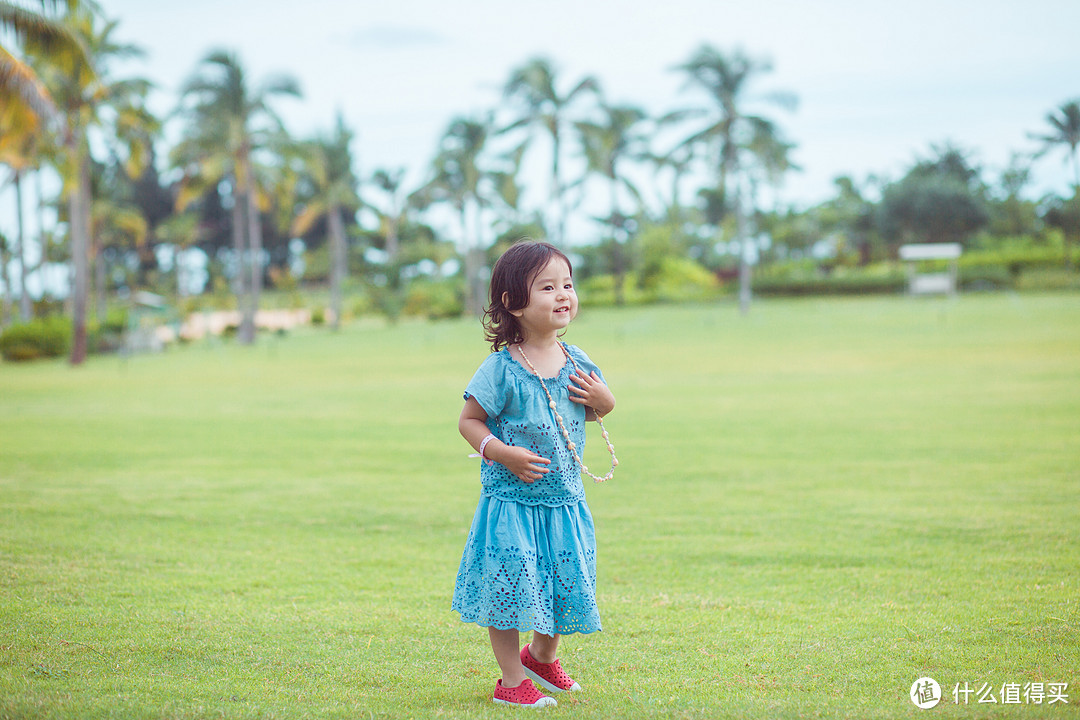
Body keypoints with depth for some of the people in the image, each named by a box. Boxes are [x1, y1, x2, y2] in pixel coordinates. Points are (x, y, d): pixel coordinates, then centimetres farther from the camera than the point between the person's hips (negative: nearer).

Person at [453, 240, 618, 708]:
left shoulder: (576, 362, 2)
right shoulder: (501, 369, -14)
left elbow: (598, 411, 17)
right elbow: (469, 420, -8)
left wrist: (603, 400, -6)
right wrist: (503, 452, -21)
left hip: (565, 500, 6)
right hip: (513, 500, -5)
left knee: (565, 586, 15)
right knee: (511, 587, -2)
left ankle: (542, 657, 41)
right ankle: (512, 680, 14)